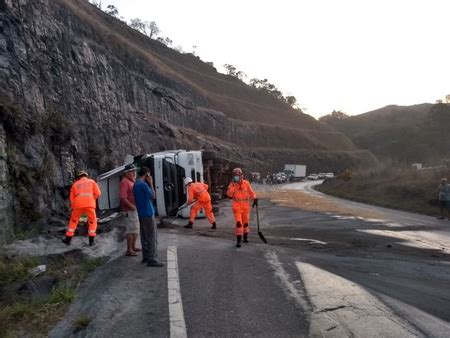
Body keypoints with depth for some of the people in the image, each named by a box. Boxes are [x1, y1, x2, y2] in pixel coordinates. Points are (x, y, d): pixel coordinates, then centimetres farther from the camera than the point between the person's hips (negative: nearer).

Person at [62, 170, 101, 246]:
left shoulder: (75, 184, 20)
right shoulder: (92, 181, 16)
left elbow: (72, 198, 17)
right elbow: (98, 193, 6)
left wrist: (73, 207, 30)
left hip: (78, 205, 1)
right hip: (90, 204, -1)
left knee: (73, 221, 21)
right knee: (92, 222, 16)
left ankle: (68, 239, 24)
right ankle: (91, 241, 9)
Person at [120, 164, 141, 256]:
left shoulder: (133, 181, 15)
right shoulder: (125, 182, -15)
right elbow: (123, 197, -24)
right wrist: (131, 206, -23)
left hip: (136, 209, 10)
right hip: (130, 210, -10)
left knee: (136, 229, 17)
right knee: (131, 229, -5)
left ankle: (133, 247, 29)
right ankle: (129, 250, 3)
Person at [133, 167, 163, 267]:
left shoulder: (136, 184, 11)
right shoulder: (143, 184, -18)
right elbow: (152, 196, -12)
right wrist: (151, 184, -7)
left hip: (141, 213, 10)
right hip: (148, 213, -10)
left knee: (145, 236, 14)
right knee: (152, 236, -5)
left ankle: (146, 256, 21)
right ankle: (152, 259, -3)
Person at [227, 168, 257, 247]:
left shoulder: (246, 183, -4)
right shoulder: (232, 184, -2)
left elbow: (251, 192, 3)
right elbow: (229, 195, -12)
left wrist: (255, 199, -5)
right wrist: (233, 185, -19)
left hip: (245, 205, 1)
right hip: (236, 206, -1)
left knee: (245, 221, 14)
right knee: (238, 222, -9)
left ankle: (245, 237, 33)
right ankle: (238, 241, -5)